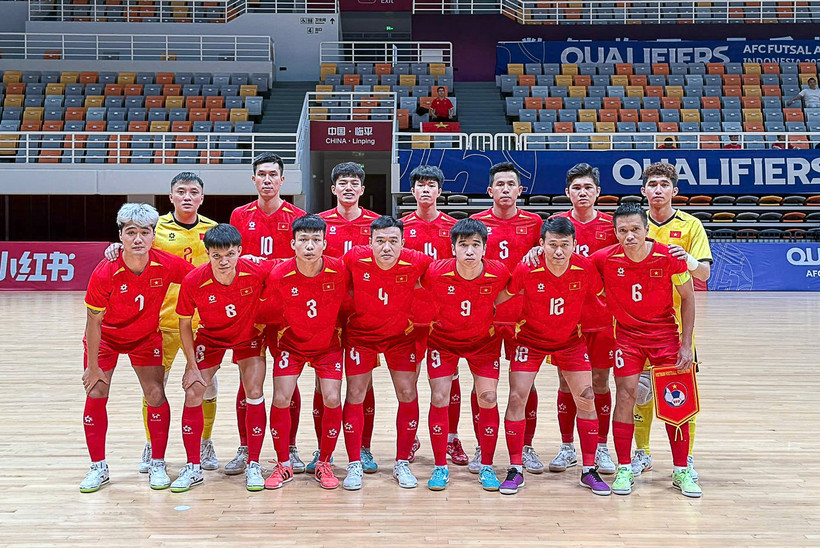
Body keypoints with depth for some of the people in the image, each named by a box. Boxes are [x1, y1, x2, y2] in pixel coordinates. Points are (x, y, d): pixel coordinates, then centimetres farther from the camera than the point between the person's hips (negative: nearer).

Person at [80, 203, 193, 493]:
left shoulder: (166, 265, -25)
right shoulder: (105, 273, -29)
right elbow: (94, 322, -19)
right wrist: (93, 366, -14)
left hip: (146, 338, 1)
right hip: (105, 337, -1)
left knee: (156, 396, -5)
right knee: (95, 395, -5)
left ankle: (157, 465, 11)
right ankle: (98, 468, 12)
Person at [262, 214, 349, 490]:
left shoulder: (339, 270, -21)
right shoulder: (279, 275, -21)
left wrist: (341, 331, 4)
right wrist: (275, 347, 0)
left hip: (328, 344, 0)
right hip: (291, 344, 0)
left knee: (332, 400, -10)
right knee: (281, 399, -9)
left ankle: (324, 464, 11)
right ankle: (284, 465, 11)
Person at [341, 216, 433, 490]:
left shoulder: (416, 262, -23)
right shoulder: (355, 258, -23)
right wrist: (351, 309, 0)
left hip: (401, 335, 1)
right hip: (361, 334, 0)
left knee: (408, 394, 0)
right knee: (355, 395, -1)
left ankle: (402, 464, 15)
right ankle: (354, 465, 12)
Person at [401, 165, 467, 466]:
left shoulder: (452, 226, 4)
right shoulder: (403, 225, 6)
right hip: (410, 310, 1)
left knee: (449, 375, 5)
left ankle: (452, 438, 18)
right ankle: (410, 438, 18)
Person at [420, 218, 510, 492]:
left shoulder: (499, 272, -22)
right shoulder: (436, 271, -25)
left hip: (484, 340, 1)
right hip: (443, 339, -1)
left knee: (488, 399, -4)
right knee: (439, 399, -6)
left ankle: (486, 467, 11)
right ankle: (440, 467, 9)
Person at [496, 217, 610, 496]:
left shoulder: (585, 268, -19)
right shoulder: (526, 270, -23)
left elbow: (600, 300, -1)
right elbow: (497, 299, -8)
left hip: (571, 341, 2)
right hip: (530, 340, -1)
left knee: (586, 398, -2)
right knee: (517, 397, -9)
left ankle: (589, 470, 13)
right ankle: (516, 469, 5)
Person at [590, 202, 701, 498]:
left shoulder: (669, 257, -16)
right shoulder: (605, 259, -16)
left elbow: (687, 298, -4)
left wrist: (686, 344, -6)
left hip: (666, 333, 0)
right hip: (627, 333, 0)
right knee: (625, 395, -7)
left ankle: (681, 471, 14)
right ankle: (624, 469, 6)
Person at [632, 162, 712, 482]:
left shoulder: (691, 225, 1)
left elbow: (704, 273, -5)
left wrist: (688, 259, -25)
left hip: (676, 320, -1)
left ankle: (685, 459, 13)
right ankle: (642, 453, 22)